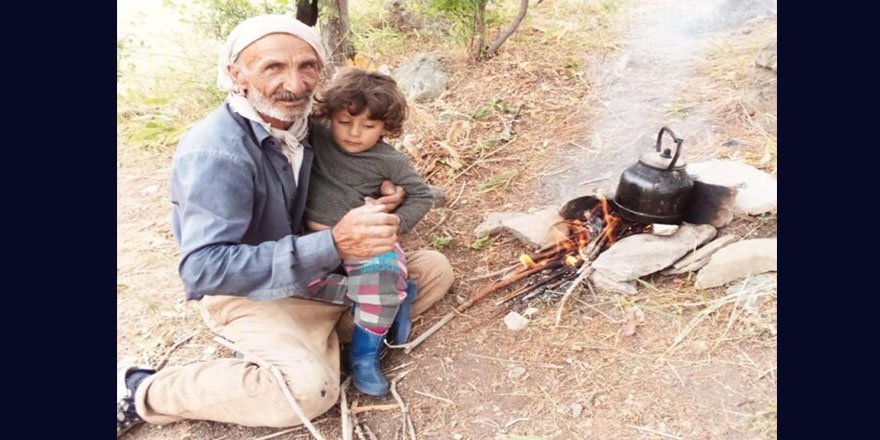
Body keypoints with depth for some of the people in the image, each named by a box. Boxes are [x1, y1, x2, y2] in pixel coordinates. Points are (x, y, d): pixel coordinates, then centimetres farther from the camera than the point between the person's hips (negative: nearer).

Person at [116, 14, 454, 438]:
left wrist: (381, 192, -11)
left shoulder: (301, 123, -5)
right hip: (248, 289, -7)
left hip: (321, 271, 7)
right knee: (310, 387, -33)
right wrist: (332, 244, -42)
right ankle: (140, 391, -10)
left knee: (435, 269, 4)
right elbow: (204, 270, -34)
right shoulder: (216, 152, -27)